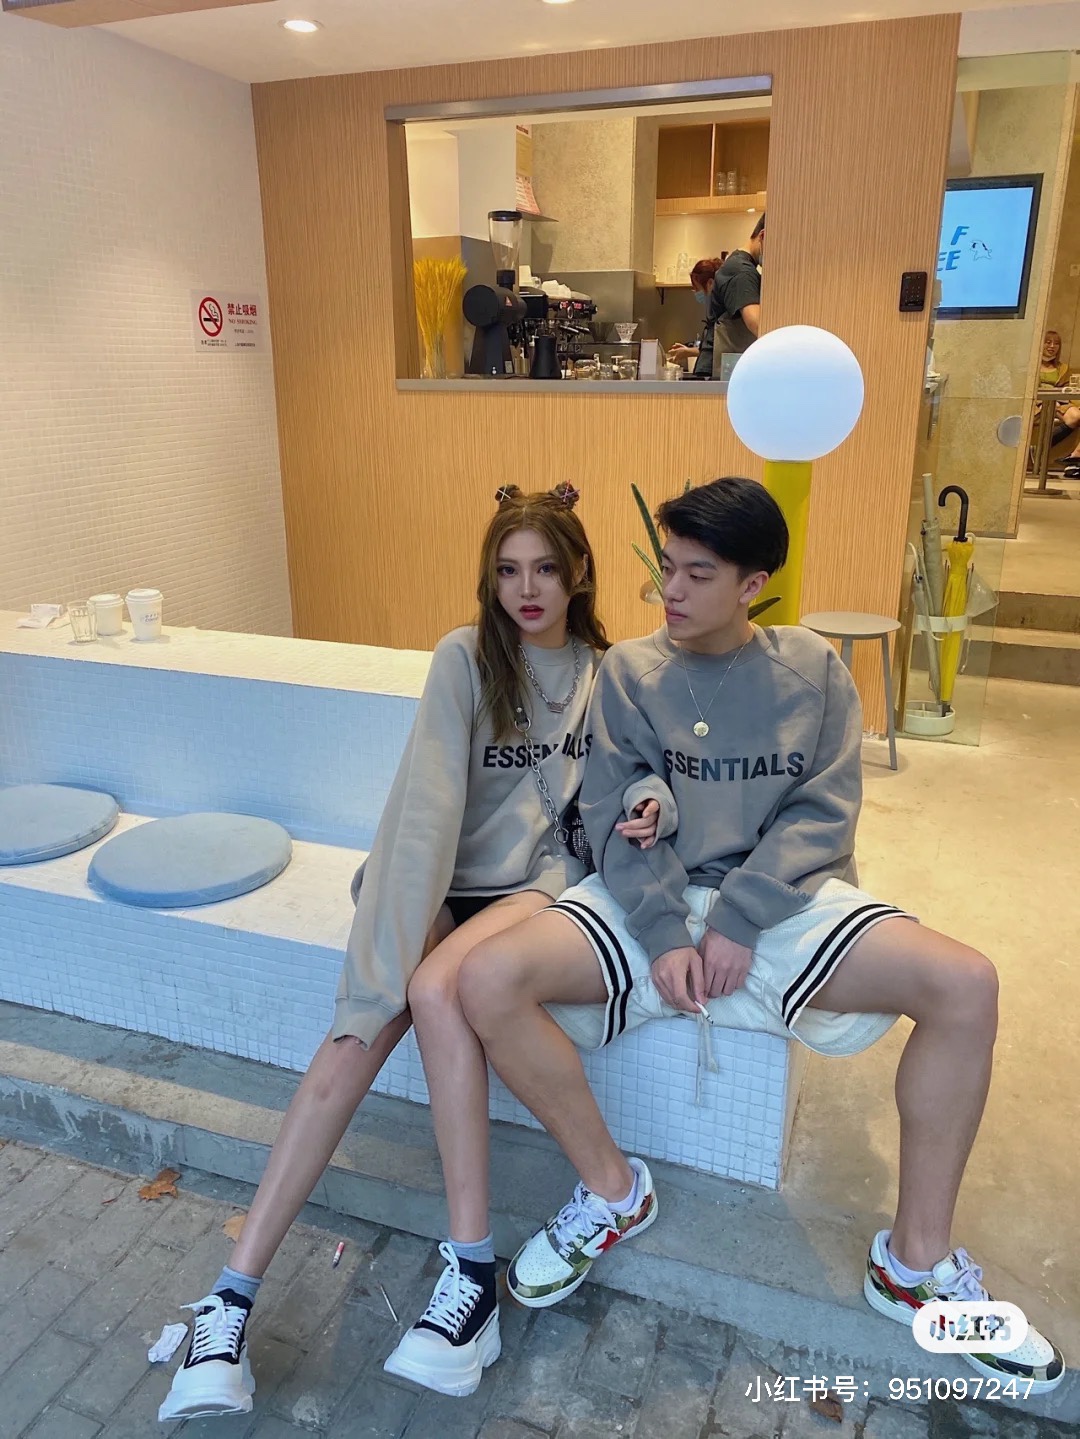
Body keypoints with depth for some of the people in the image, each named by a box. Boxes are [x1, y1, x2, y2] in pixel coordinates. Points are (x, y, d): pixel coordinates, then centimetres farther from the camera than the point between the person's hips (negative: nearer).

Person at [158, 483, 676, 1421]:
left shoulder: (608, 674, 7)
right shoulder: (465, 659, -1)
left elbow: (638, 779, 14)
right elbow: (427, 799, -13)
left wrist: (656, 803, -13)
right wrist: (388, 952, -23)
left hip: (545, 881, 0)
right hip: (448, 883, 1)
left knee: (438, 991, -32)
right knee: (357, 1042, -23)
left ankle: (473, 1273, -22)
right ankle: (233, 1298, -16)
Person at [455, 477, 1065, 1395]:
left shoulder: (812, 668, 5)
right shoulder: (629, 672, 3)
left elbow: (822, 814, -3)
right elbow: (614, 820, -2)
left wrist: (738, 922, -16)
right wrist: (666, 934, -16)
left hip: (782, 900, 1)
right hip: (649, 901, 0)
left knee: (965, 985, -23)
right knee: (488, 980, -25)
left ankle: (918, 1261, -1)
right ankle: (611, 1187, 1)